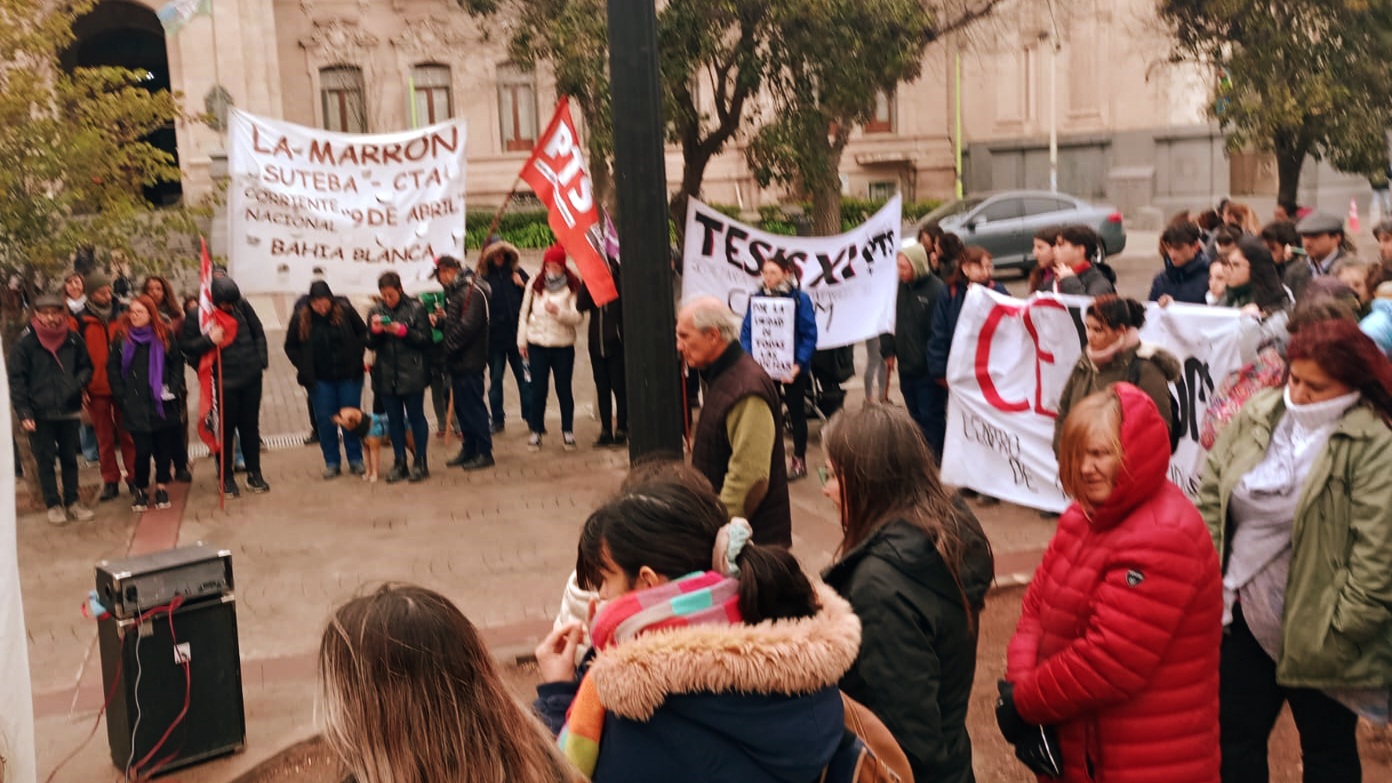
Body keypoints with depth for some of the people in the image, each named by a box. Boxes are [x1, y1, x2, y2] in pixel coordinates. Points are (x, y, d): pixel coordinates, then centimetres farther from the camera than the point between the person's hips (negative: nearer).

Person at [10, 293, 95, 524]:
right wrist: (23, 412, -10)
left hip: (69, 410, 2)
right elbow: (17, 379, -5)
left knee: (70, 458, 12)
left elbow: (86, 366, 10)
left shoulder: (73, 339, -1)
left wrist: (77, 384, -11)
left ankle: (72, 502, 23)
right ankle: (54, 505, 17)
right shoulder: (26, 342, -7)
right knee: (45, 460, 7)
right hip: (40, 413, -2)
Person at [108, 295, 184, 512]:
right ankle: (141, 490, 11)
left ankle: (162, 487, 18)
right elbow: (112, 368, 4)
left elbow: (177, 363, 7)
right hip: (135, 404, -1)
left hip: (162, 403, 1)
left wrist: (173, 387, -4)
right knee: (142, 449, -4)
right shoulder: (121, 336, 2)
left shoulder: (164, 334, 3)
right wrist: (121, 395, -3)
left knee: (164, 446, 4)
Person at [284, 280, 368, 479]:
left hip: (349, 375, 0)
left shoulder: (345, 310, -11)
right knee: (325, 421, 5)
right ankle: (332, 462, 15)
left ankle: (355, 460, 19)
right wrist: (304, 367, -5)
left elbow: (362, 333, 2)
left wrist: (356, 357, -6)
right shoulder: (301, 318, -8)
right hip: (320, 379, 1)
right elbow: (290, 347, 4)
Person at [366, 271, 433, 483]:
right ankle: (399, 463, 19)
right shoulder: (376, 311, 5)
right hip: (387, 375, 4)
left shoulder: (416, 308, -6)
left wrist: (402, 331, -18)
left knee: (415, 417, 4)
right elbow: (371, 344, 8)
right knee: (394, 419, 10)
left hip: (412, 375, -4)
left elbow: (426, 340, -7)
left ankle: (420, 462, 14)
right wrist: (375, 331, -12)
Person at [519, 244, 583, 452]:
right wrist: (521, 341, 8)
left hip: (563, 345, -1)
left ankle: (568, 431, 16)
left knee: (564, 389, 5)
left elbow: (577, 318, -8)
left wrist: (559, 312, -25)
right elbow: (524, 314, 9)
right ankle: (536, 431, 14)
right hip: (537, 344, 1)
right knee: (538, 389, 4)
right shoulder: (535, 285, 3)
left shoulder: (572, 287, -3)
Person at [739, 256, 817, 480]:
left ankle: (799, 460, 23)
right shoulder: (756, 297, 1)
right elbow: (746, 331, 1)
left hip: (792, 367, -2)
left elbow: (809, 335, -10)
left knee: (796, 413, 12)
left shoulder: (800, 298, -9)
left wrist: (798, 364, -19)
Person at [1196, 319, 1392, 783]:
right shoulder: (1258, 415, 0)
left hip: (1315, 637, -4)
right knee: (1235, 737, 17)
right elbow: (1212, 493, 4)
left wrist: (1340, 631, -19)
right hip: (1246, 618, 5)